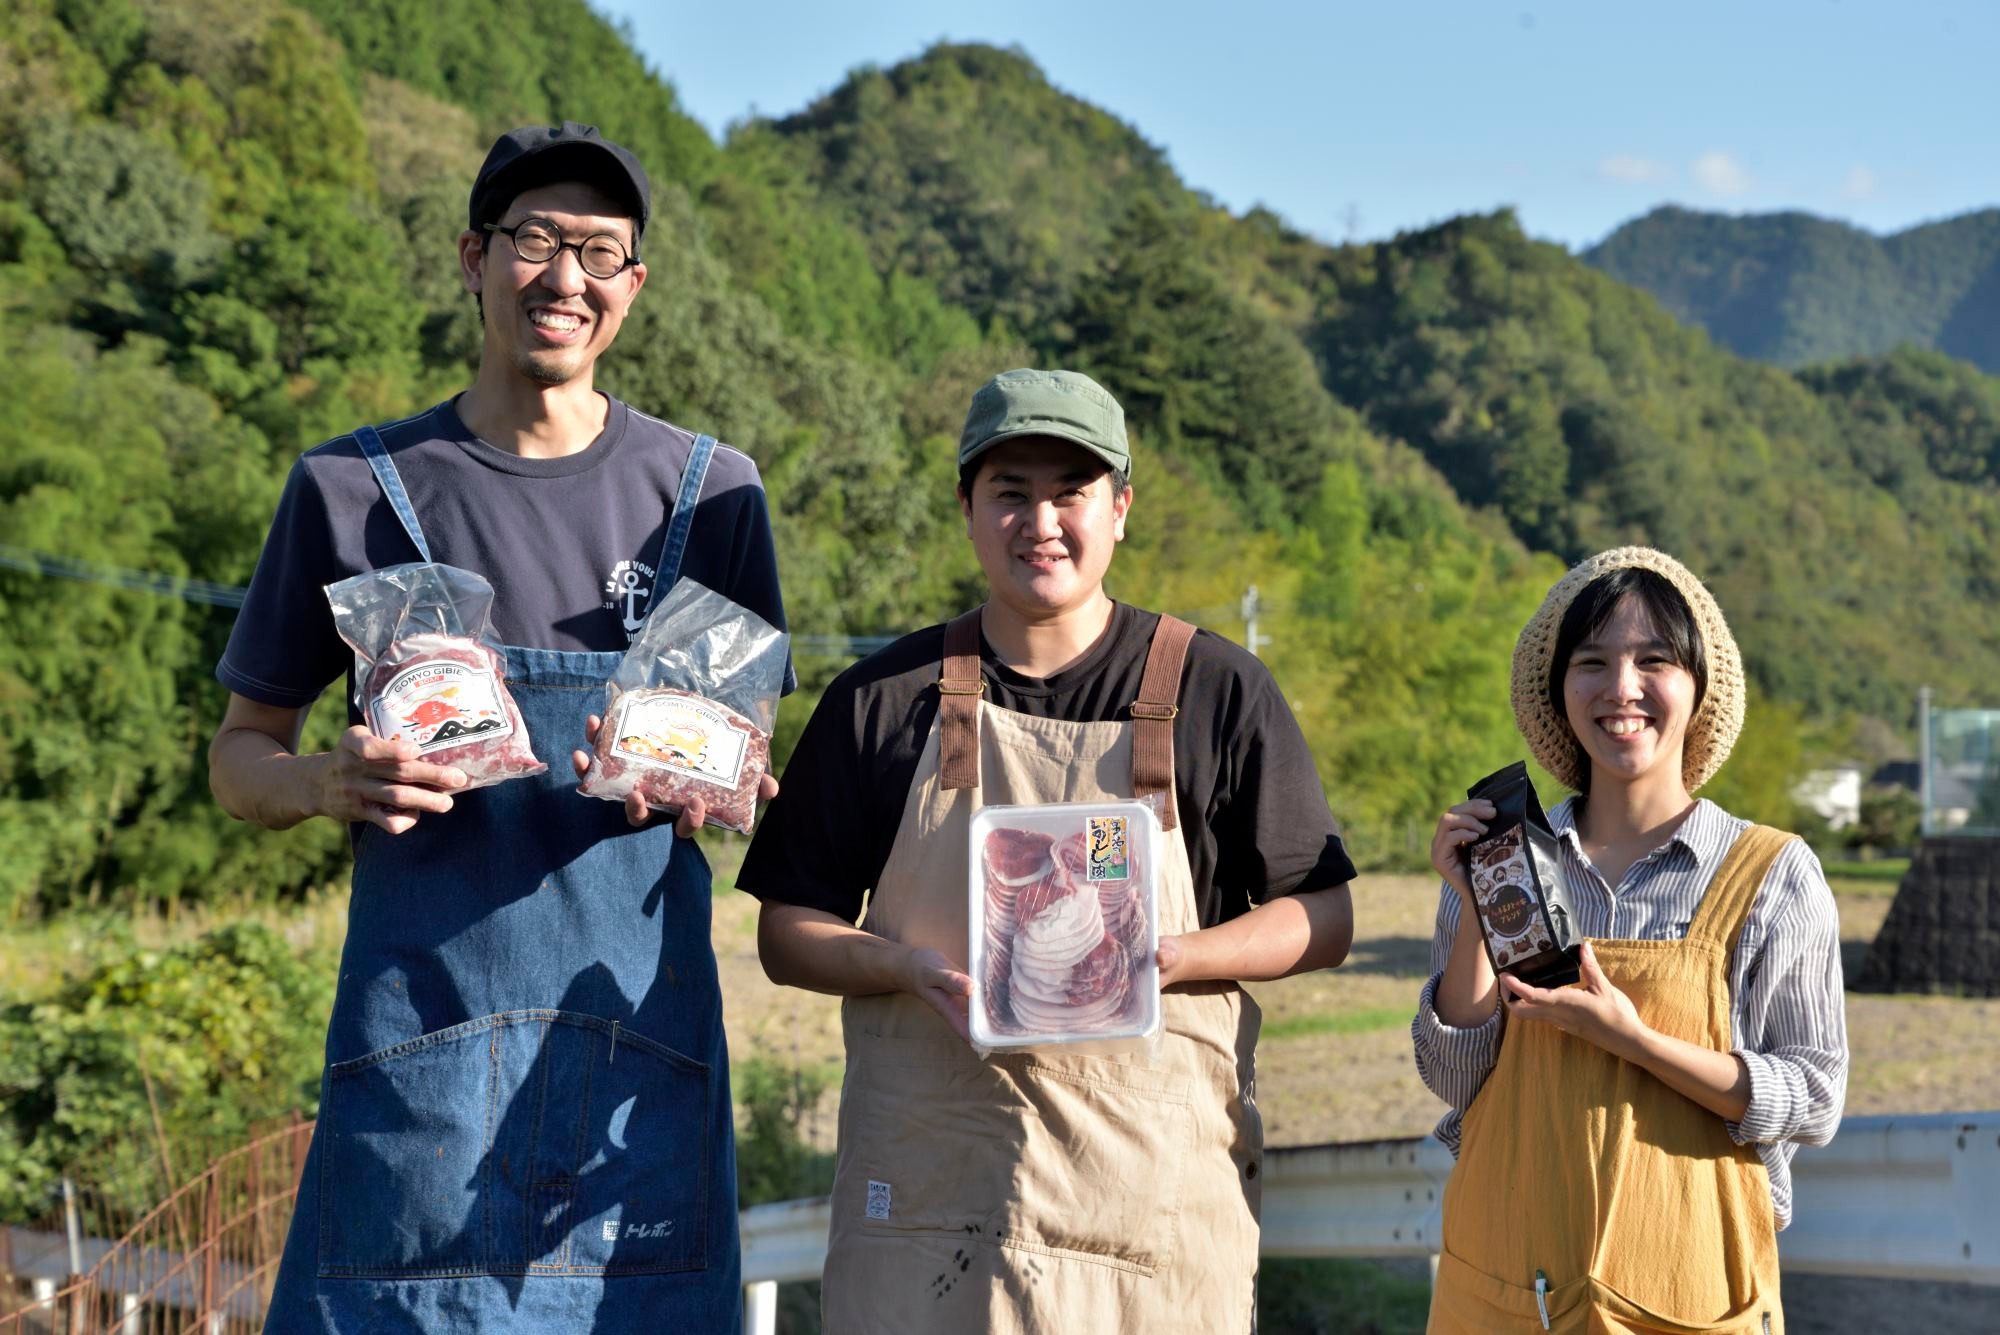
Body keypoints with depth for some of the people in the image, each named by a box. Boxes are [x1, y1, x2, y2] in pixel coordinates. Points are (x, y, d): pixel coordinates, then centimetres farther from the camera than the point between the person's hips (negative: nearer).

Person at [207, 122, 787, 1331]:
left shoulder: (709, 492, 9)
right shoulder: (353, 491, 6)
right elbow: (242, 755, 11)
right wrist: (327, 783, -12)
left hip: (637, 1025, 1)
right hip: (422, 1023, -1)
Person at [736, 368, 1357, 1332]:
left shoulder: (1219, 693, 7)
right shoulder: (882, 700, 10)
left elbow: (1323, 918, 7)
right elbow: (788, 932, 10)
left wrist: (1168, 959, -11)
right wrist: (913, 969, -10)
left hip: (1152, 1178, 0)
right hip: (925, 1185, 1)